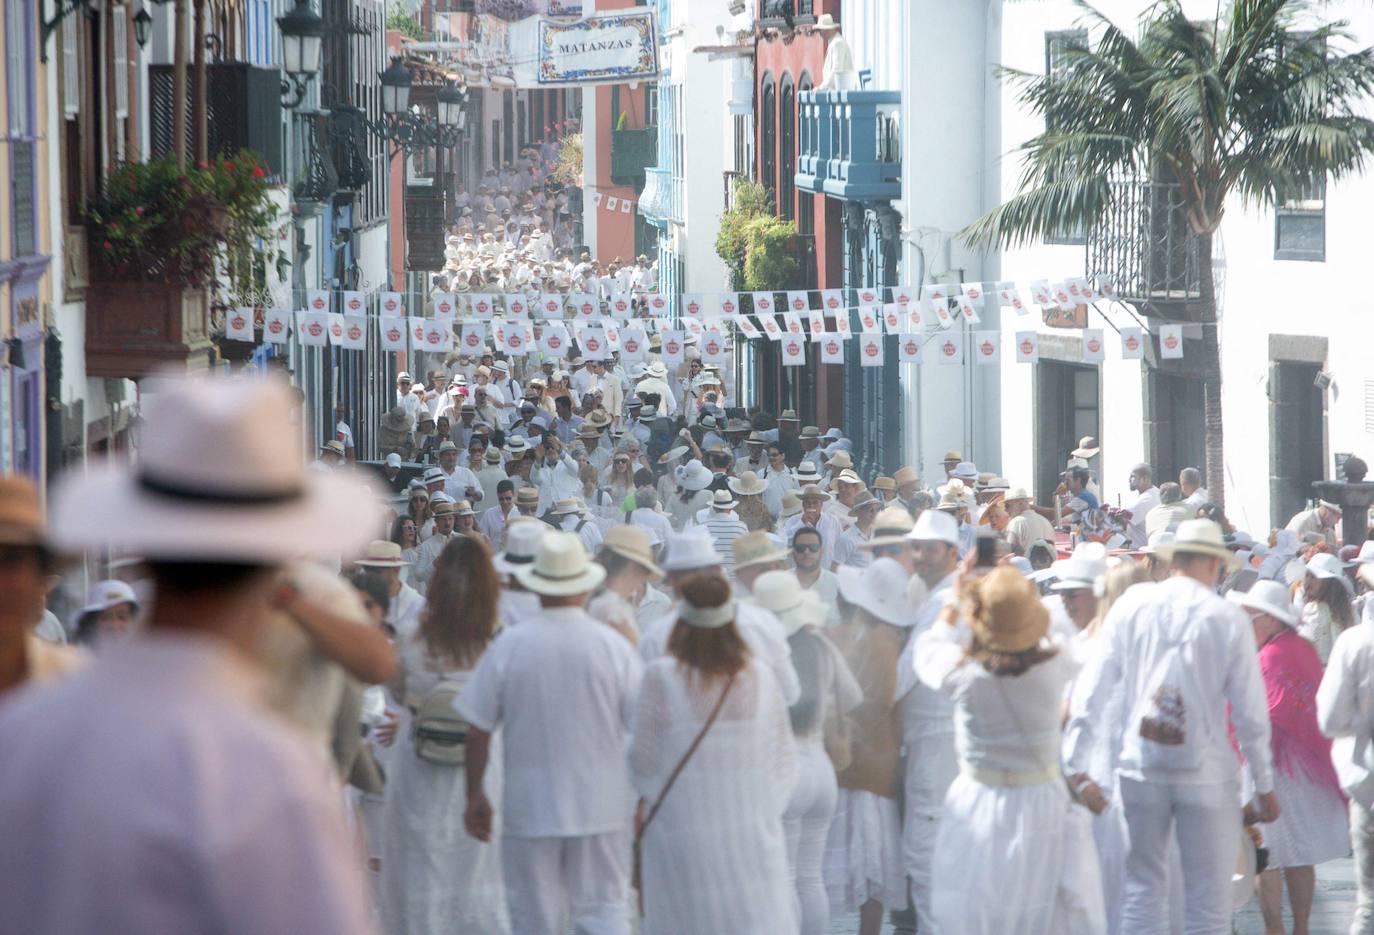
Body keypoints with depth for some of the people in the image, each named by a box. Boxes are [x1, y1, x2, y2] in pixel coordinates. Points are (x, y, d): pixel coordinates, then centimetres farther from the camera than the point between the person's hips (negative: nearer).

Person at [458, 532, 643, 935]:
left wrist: (475, 796, 10)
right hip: (601, 805, 0)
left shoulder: (508, 645, -6)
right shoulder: (613, 645, -6)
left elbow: (477, 730, -2)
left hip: (529, 806, 0)